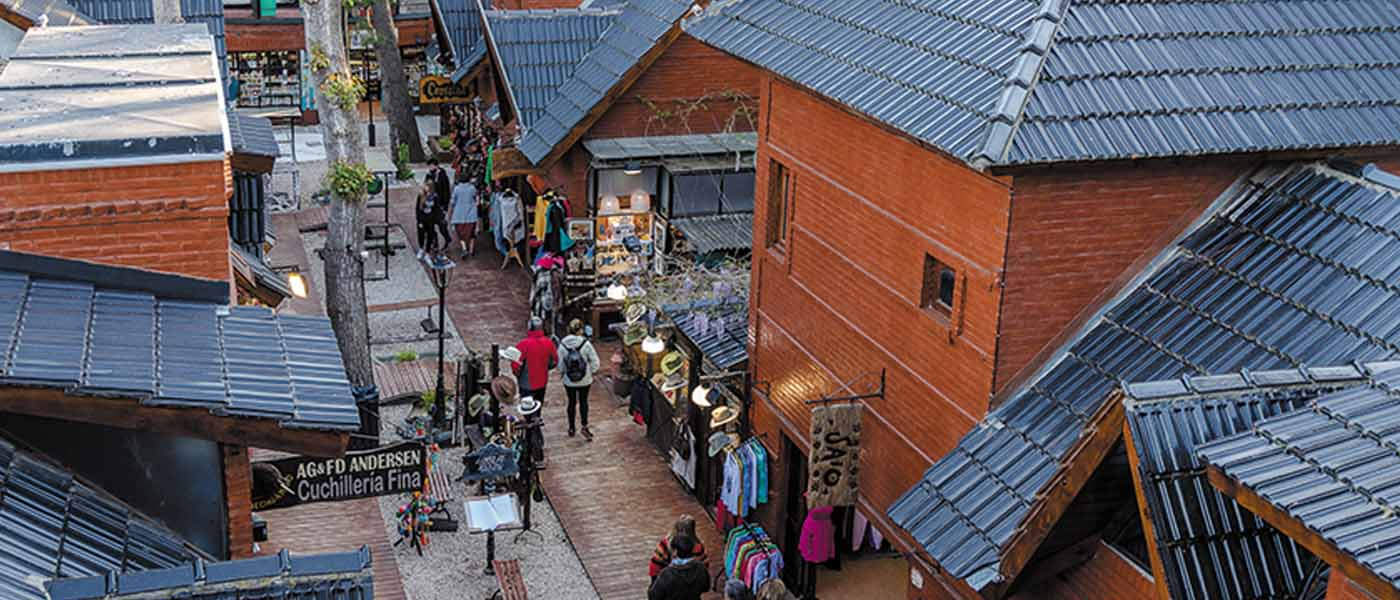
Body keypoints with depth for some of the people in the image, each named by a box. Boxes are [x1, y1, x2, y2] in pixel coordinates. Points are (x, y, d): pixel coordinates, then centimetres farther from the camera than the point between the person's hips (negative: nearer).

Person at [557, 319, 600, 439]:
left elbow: (560, 365, -7)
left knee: (571, 402, 18)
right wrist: (590, 371, 5)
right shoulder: (586, 344, -20)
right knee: (583, 402, 18)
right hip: (585, 380, -1)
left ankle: (571, 429, 29)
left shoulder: (563, 345, -15)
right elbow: (596, 362, -13)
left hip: (569, 381, 1)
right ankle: (585, 426, 8)